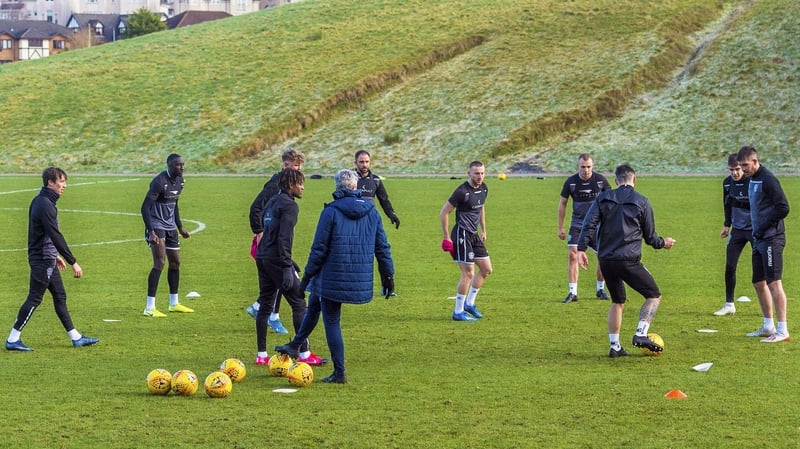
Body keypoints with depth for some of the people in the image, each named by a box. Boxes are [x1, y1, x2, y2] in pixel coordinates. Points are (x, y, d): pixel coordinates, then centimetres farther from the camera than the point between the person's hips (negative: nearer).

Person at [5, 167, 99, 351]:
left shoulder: (40, 201, 12)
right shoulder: (45, 205, -19)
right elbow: (56, 236, -23)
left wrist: (56, 255, 27)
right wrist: (73, 262, -21)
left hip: (47, 260, 10)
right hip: (43, 261, -10)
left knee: (60, 296, 12)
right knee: (34, 299, -5)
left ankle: (76, 337, 17)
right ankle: (13, 339, 1)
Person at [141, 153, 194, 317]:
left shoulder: (179, 180, 7)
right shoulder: (159, 182, -20)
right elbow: (145, 207, -22)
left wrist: (180, 227, 23)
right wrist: (151, 232, -28)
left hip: (170, 226, 9)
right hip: (156, 226, -9)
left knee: (175, 263, 13)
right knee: (160, 263, -16)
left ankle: (174, 303, 27)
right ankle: (149, 308, -14)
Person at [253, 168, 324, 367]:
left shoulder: (272, 201, 17)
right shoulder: (289, 205, -10)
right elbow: (284, 238, -19)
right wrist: (287, 267, -22)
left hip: (262, 259, 9)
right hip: (276, 260, -9)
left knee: (265, 305, 11)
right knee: (299, 304, -3)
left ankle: (261, 354, 12)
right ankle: (304, 353, -4)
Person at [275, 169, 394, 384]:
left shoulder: (331, 211, -10)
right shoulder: (371, 211, 4)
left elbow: (319, 248, -8)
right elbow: (382, 246, 7)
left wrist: (308, 275, 0)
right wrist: (388, 275, 15)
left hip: (333, 276, -6)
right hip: (361, 278, 6)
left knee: (332, 321, 7)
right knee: (314, 303, 25)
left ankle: (339, 372, 8)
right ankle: (295, 346, 35)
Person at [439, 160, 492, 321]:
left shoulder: (484, 189, 6)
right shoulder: (462, 191, -18)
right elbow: (443, 212, -14)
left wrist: (483, 231, 23)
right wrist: (446, 238, -14)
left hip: (474, 235, 9)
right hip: (462, 234, -9)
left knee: (486, 269, 11)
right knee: (468, 273, -9)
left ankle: (469, 303, 23)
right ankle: (458, 312, 1)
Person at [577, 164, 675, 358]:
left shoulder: (603, 198, 9)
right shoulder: (642, 202, 2)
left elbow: (589, 224, -3)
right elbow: (650, 237, 7)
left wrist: (581, 248, -4)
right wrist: (663, 243, 26)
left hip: (605, 260, 5)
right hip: (628, 260, -4)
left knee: (617, 301, 19)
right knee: (654, 295, 8)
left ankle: (615, 346, 15)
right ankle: (641, 334, -9)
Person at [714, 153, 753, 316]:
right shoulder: (727, 183, 2)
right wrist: (727, 225, 17)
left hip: (755, 229, -5)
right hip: (737, 230, 5)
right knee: (729, 267, 2)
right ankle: (729, 304, 13)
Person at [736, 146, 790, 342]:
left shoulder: (767, 179, -14)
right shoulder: (752, 180, 15)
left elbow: (783, 208, -20)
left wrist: (762, 229, -15)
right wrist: (756, 233, 12)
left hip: (771, 239, -10)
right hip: (759, 240, 10)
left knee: (773, 282, -11)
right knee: (759, 282, 14)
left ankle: (782, 331, -10)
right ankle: (768, 326, 24)